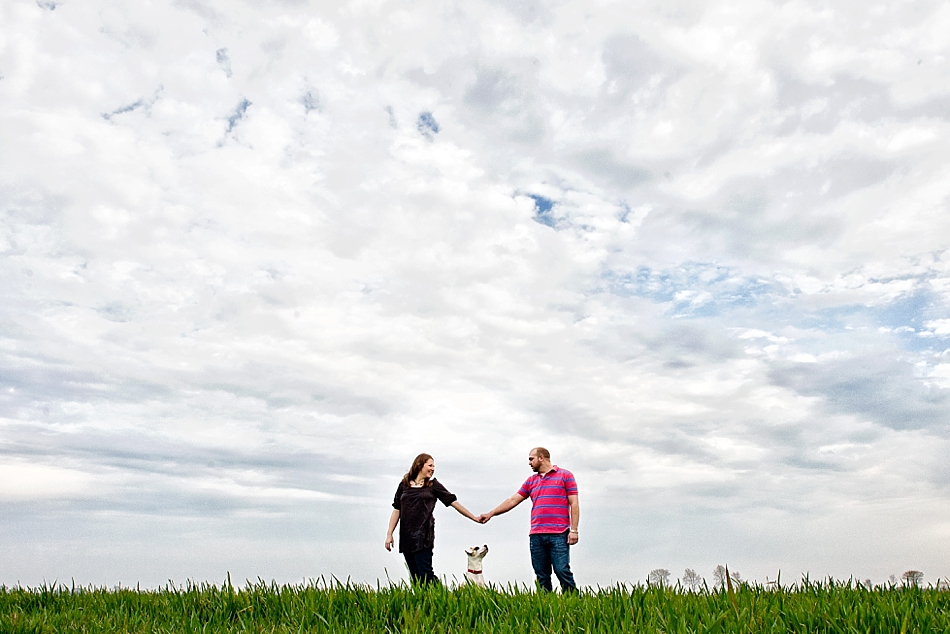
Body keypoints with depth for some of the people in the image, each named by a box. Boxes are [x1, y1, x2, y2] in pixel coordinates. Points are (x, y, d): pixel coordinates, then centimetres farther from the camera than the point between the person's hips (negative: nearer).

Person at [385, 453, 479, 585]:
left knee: (425, 574, -12)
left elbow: (453, 502, 6)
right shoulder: (404, 485, 12)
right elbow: (397, 510, 13)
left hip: (423, 536, -3)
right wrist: (389, 534, 9)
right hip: (406, 537, 3)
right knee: (415, 577, 4)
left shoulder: (433, 485, 8)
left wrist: (475, 518, 3)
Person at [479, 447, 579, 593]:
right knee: (541, 576, 3)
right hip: (536, 536, 5)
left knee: (562, 571, -12)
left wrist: (574, 530, -7)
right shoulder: (531, 481, 20)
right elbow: (513, 500, 18)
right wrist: (491, 513, 12)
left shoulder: (565, 475, 6)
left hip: (558, 535, -5)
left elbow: (574, 504, 1)